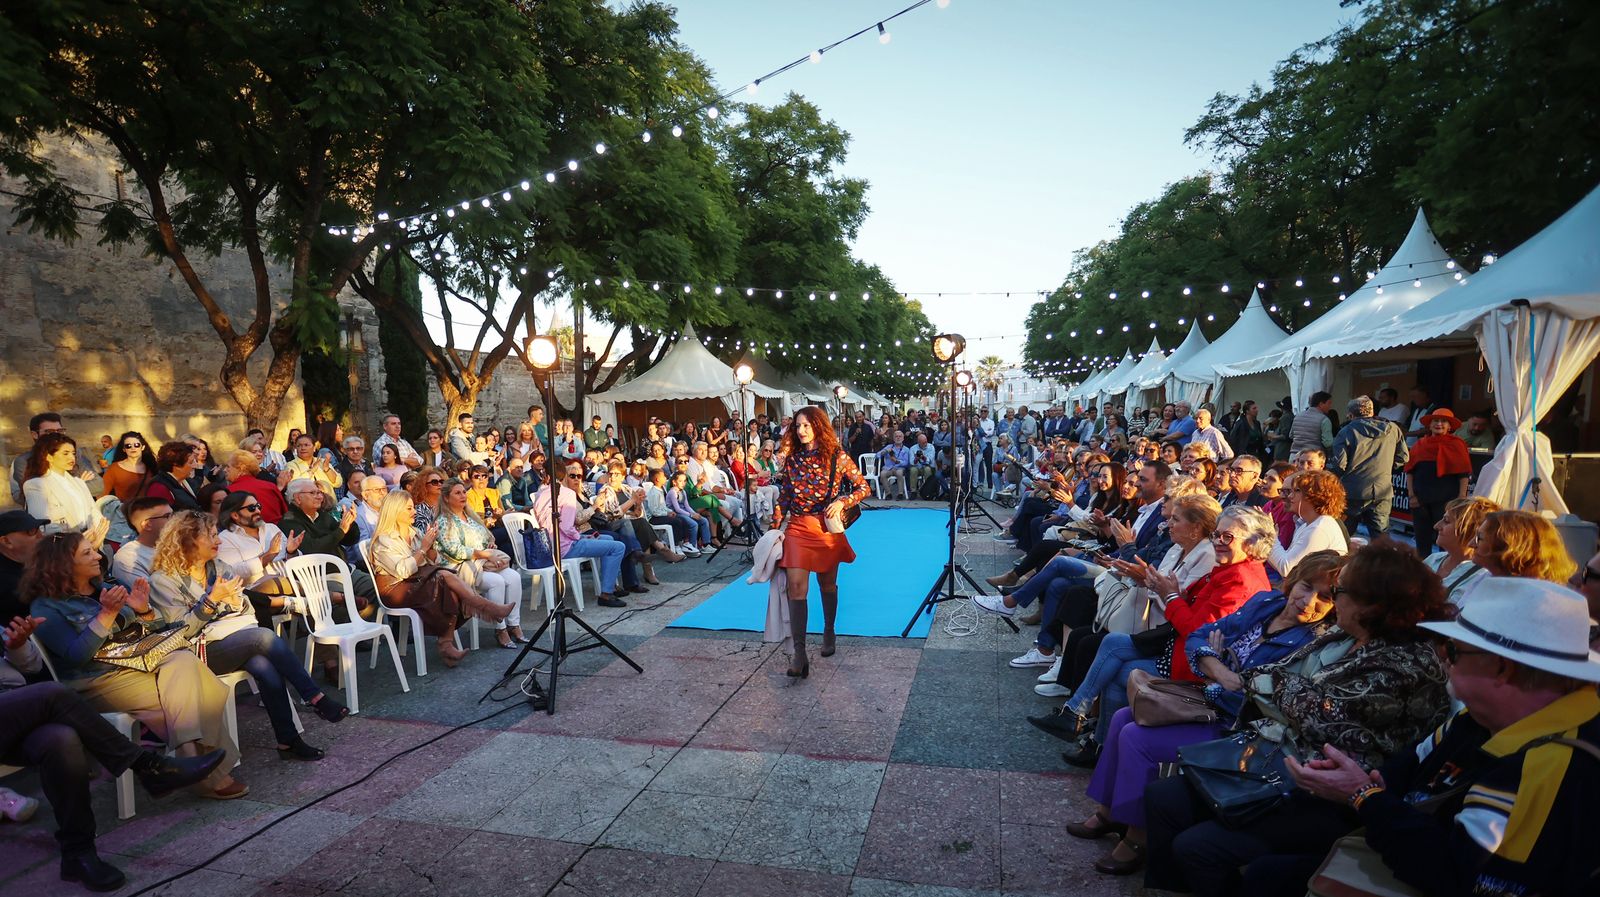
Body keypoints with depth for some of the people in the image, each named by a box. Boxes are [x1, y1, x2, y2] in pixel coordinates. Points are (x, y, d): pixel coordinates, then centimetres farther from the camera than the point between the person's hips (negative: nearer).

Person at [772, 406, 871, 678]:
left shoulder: (837, 457, -3)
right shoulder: (792, 458, 6)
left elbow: (864, 488, 0)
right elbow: (784, 496, 13)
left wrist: (842, 501, -16)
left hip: (827, 529, -1)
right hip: (797, 528, 1)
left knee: (828, 584, 14)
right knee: (796, 586, -12)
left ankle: (828, 632, 40)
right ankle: (799, 654, -11)